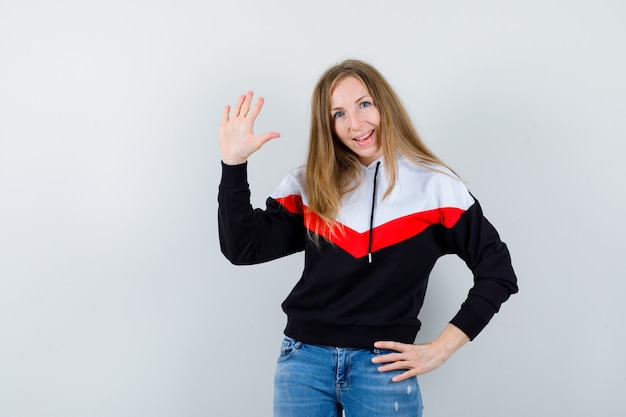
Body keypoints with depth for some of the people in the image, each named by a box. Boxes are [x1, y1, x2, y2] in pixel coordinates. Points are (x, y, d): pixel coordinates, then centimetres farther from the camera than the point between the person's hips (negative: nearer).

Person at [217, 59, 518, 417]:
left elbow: (498, 272, -1)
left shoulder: (433, 185, -2)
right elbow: (243, 248, -2)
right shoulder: (310, 184, 5)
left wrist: (440, 349, -6)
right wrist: (234, 162, -10)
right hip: (304, 360, 2)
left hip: (384, 367, -2)